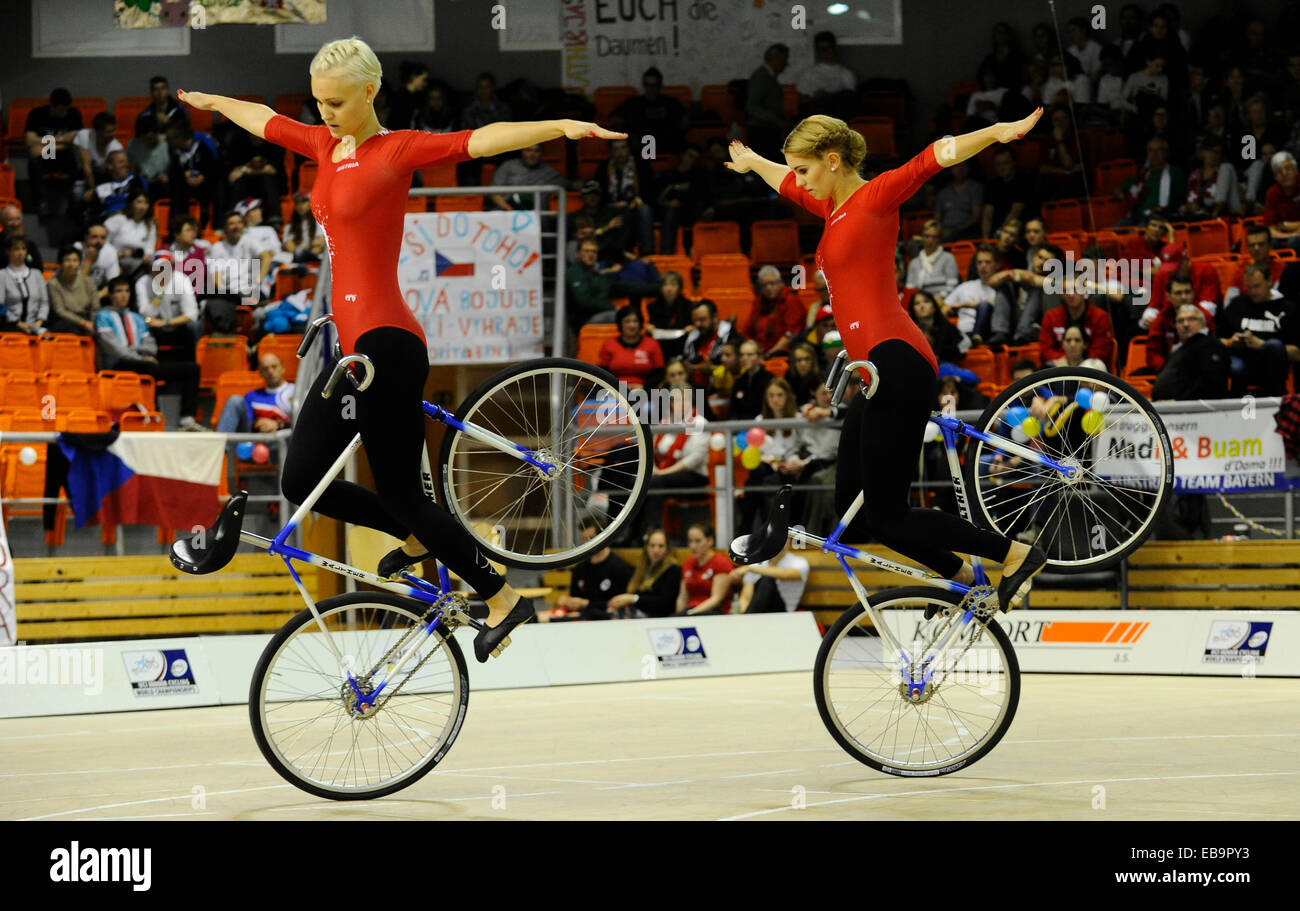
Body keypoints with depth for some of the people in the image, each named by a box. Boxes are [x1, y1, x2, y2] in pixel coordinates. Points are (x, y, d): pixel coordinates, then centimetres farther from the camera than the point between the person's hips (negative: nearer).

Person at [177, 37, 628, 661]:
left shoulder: (396, 151, -8)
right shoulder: (325, 145, 14)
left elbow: (480, 140, -23)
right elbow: (263, 119, 33)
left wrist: (560, 127, -36)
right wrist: (211, 102, 50)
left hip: (386, 344, -9)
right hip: (353, 347, 9)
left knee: (400, 494, -5)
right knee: (302, 481, 11)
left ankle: (501, 598, 9)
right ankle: (417, 539, 29)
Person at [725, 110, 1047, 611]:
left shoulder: (876, 197, -4)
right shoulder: (835, 208, 20)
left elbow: (930, 160, -20)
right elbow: (787, 183, 40)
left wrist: (997, 133, -34)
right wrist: (751, 162, 58)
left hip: (896, 364, -10)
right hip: (877, 372, 10)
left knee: (887, 517, -11)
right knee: (852, 505, 12)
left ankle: (1016, 554, -3)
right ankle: (959, 575, 22)